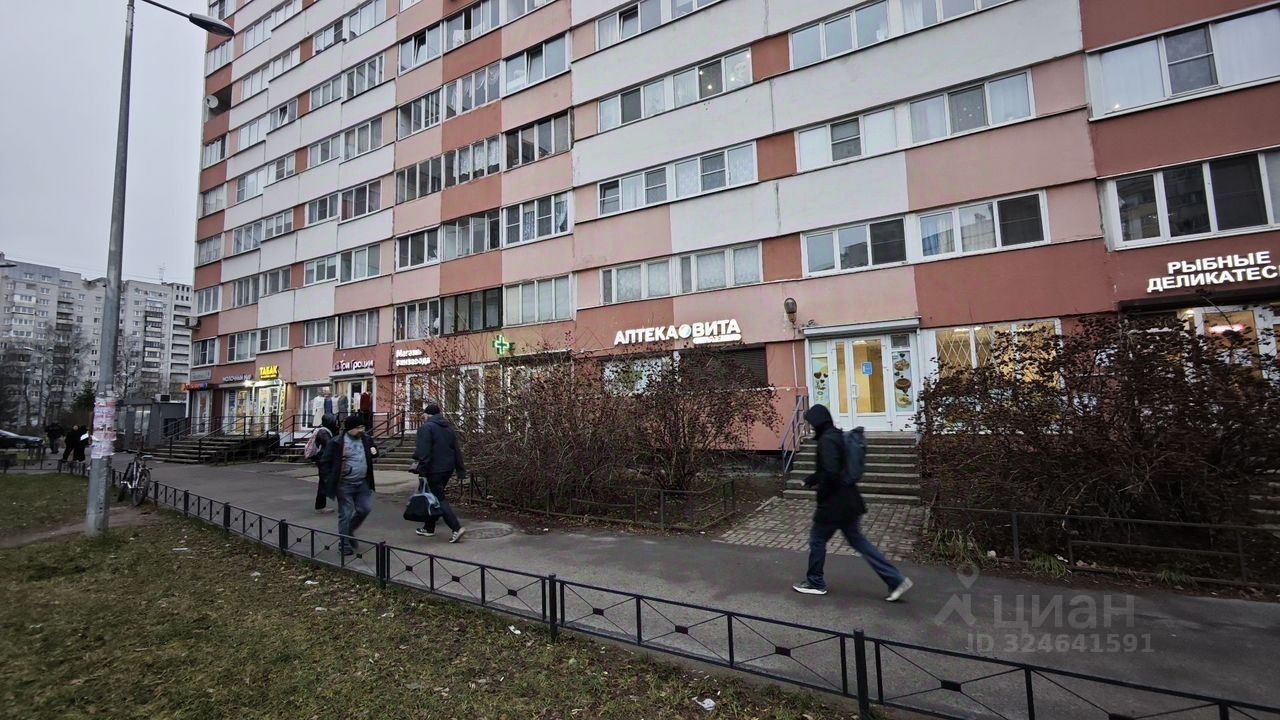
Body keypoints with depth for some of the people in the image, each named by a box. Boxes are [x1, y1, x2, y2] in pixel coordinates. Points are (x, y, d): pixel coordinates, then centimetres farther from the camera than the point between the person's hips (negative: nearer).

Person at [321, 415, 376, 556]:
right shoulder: (337, 443, -11)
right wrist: (331, 479, -10)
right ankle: (344, 544, 14)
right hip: (344, 485, -5)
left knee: (365, 509, 6)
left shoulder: (365, 440, 5)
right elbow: (324, 463, -5)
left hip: (363, 483, 5)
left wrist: (373, 451, 3)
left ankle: (349, 531, 31)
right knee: (346, 514, 1)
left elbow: (370, 457, 25)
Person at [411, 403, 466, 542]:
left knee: (439, 499, -3)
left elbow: (423, 452, -19)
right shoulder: (449, 427, 12)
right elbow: (457, 451, 13)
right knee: (434, 496, 19)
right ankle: (429, 528, 29)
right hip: (448, 468, 8)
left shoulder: (426, 428, -11)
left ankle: (457, 528, -12)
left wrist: (422, 471, -18)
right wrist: (460, 470, 15)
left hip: (434, 470, -8)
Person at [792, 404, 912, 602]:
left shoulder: (827, 440, -21)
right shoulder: (837, 436, 11)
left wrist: (821, 493, -12)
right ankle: (896, 580, 17)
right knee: (857, 540, 17)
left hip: (835, 503, -10)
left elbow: (831, 473, -28)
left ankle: (815, 583, 23)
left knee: (817, 539, 8)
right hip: (847, 500, 10)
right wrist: (811, 479, 13)